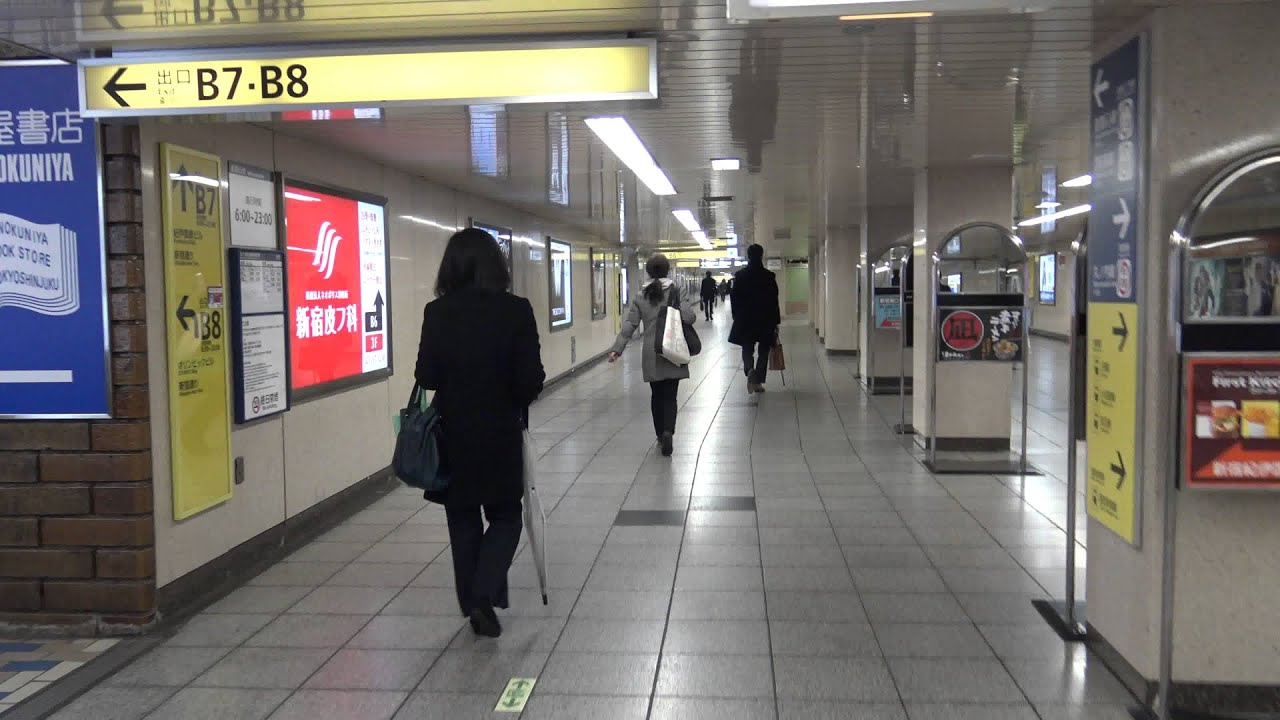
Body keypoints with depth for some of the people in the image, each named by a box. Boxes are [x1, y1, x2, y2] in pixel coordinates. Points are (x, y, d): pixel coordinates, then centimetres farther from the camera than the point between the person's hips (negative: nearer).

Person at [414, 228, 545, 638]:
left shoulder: (438, 312, -8)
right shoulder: (516, 310, -12)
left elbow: (425, 377, -7)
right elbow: (531, 380, -12)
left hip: (453, 434, 2)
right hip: (501, 434, -1)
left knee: (463, 520, 16)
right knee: (505, 516, 15)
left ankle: (474, 604, 22)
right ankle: (483, 596, -2)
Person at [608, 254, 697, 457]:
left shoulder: (641, 297, 3)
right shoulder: (675, 291, -5)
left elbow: (629, 326, -2)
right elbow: (689, 317, -15)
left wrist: (617, 349, -1)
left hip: (651, 356, 2)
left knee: (657, 396, 15)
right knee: (670, 396, 1)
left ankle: (661, 435, 21)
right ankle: (668, 432, -20)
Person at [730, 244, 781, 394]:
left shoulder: (739, 275, -3)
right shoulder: (769, 276, -7)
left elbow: (734, 298, 2)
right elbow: (774, 301, -5)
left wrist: (737, 317, 12)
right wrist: (776, 321, 2)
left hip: (744, 319, 1)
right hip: (765, 319, -1)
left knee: (747, 348, 10)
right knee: (763, 350, 10)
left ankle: (749, 370, -19)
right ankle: (758, 381, 6)